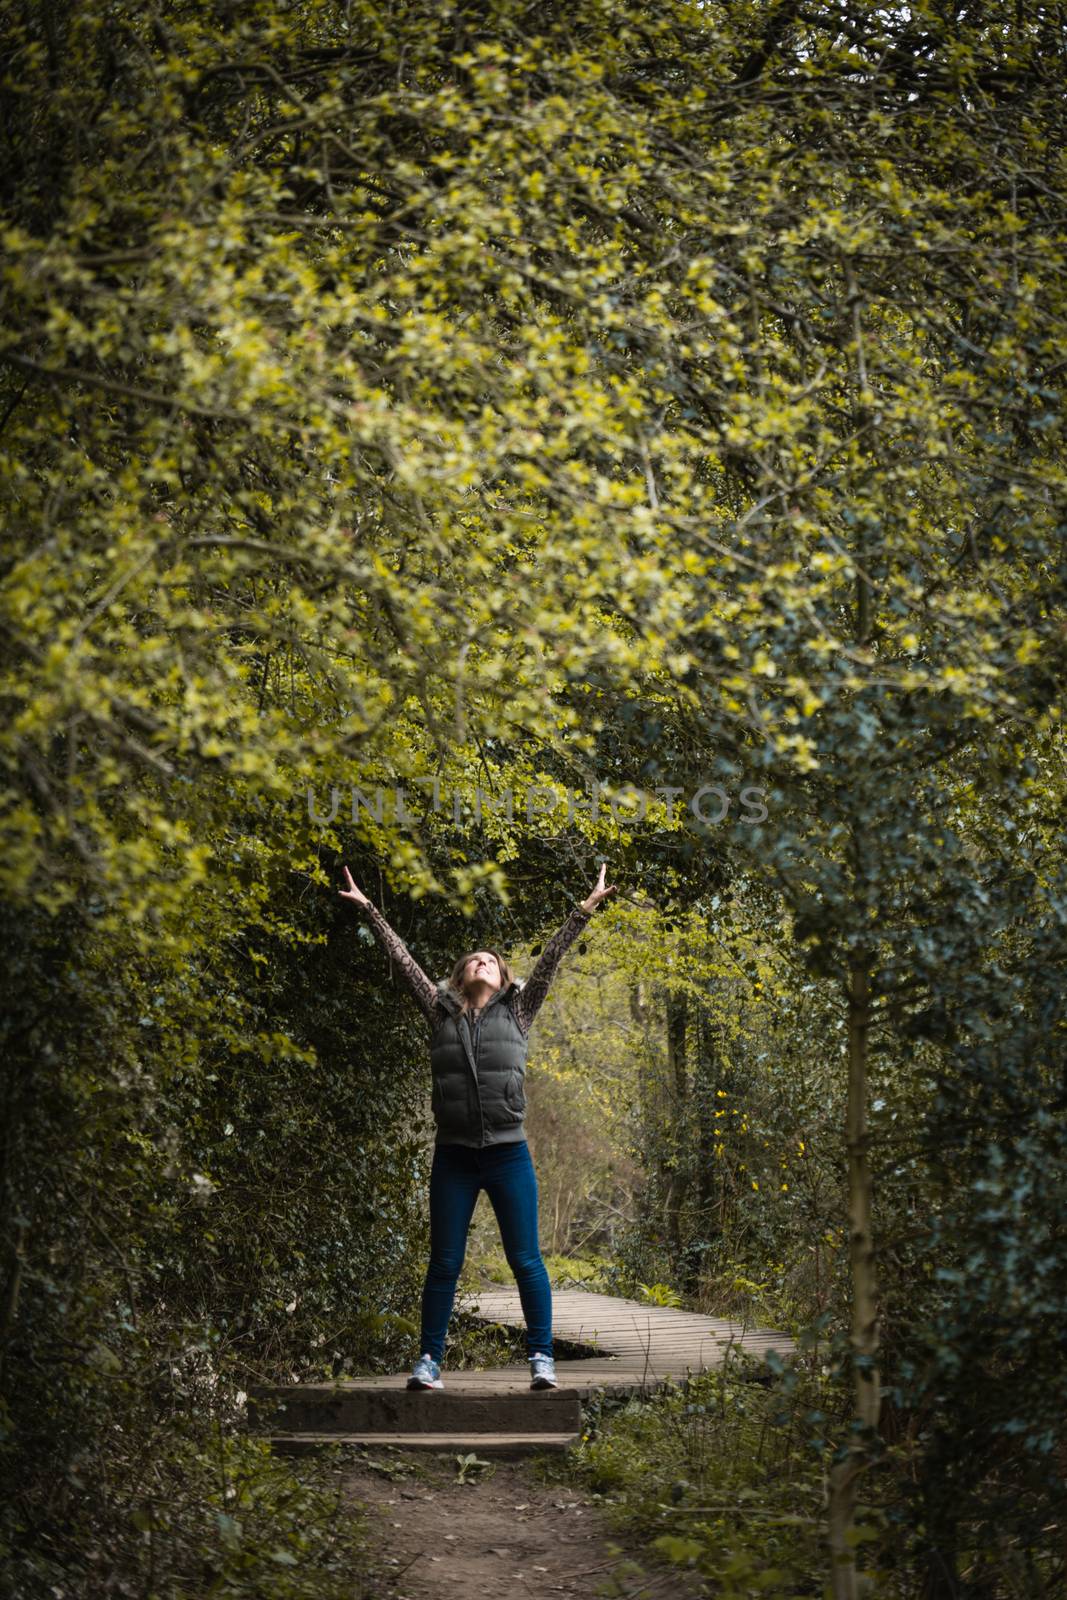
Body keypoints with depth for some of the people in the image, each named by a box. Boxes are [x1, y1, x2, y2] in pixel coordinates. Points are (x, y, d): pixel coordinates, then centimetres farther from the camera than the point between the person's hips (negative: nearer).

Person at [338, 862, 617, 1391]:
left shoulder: (517, 1011, 7)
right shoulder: (441, 1013, 8)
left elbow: (550, 957, 3)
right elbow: (404, 960, 7)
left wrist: (584, 911, -1)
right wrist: (368, 910, 6)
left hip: (509, 1154, -1)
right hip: (453, 1155, 1)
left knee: (525, 1261, 2)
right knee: (444, 1264, 5)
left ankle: (541, 1357, 8)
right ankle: (429, 1360, 12)